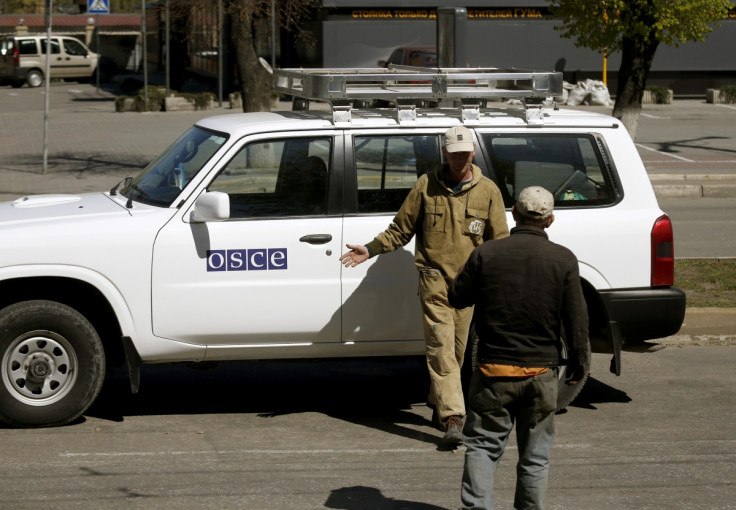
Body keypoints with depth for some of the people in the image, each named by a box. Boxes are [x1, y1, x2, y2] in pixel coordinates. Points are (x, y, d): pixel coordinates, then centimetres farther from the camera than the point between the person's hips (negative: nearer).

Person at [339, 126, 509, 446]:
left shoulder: (487, 191, 5)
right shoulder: (426, 186, 3)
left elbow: (499, 241, 8)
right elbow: (401, 230, 9)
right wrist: (369, 250, -2)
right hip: (434, 279, -2)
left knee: (456, 349, 8)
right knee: (441, 347, -11)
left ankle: (438, 407, 27)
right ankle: (452, 418, -16)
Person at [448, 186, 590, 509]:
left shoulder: (485, 254, -6)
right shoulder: (563, 260, -5)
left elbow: (456, 298, 5)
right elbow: (577, 319, -2)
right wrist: (580, 363, 9)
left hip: (493, 372, 0)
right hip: (541, 373, 1)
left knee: (482, 446, 8)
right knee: (535, 455, 12)